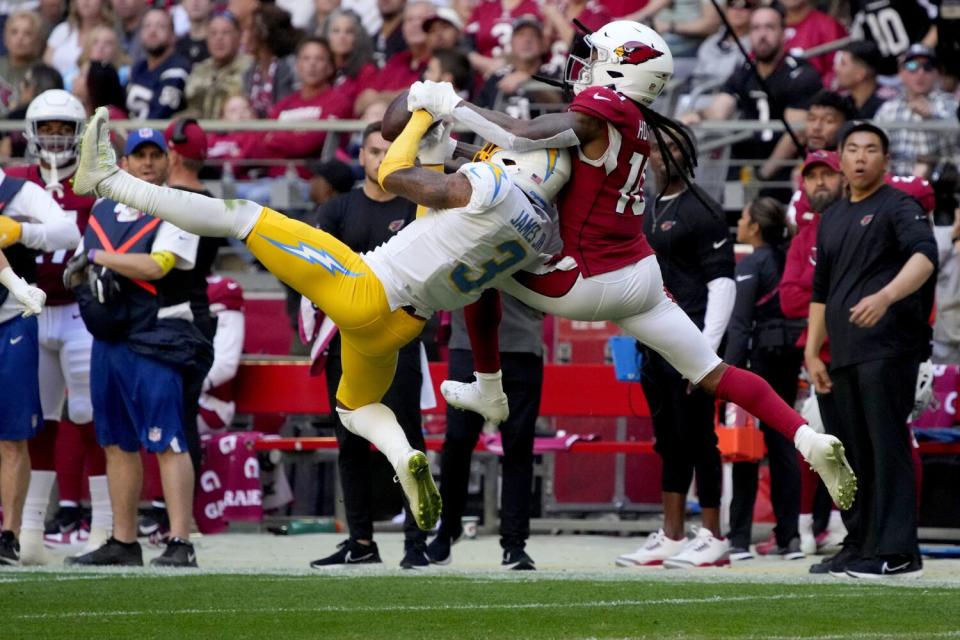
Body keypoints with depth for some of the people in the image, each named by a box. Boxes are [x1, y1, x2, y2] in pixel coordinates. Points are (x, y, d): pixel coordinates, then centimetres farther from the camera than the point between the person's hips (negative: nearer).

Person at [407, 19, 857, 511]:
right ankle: (809, 440, -7)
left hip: (592, 284, -7)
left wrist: (449, 105, -16)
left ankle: (489, 392, 20)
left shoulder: (599, 115, -17)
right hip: (641, 275, 7)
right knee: (713, 374, 7)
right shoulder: (636, 124, 9)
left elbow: (520, 137, -26)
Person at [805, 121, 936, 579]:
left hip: (888, 348, -8)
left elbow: (924, 257, -21)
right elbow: (820, 291, 26)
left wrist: (886, 296, -37)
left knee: (888, 448, -11)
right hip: (844, 353, 8)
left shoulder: (898, 207, -2)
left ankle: (897, 553, -12)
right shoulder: (832, 219, 22)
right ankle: (863, 545, 17)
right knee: (856, 453, 10)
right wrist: (812, 351, 19)